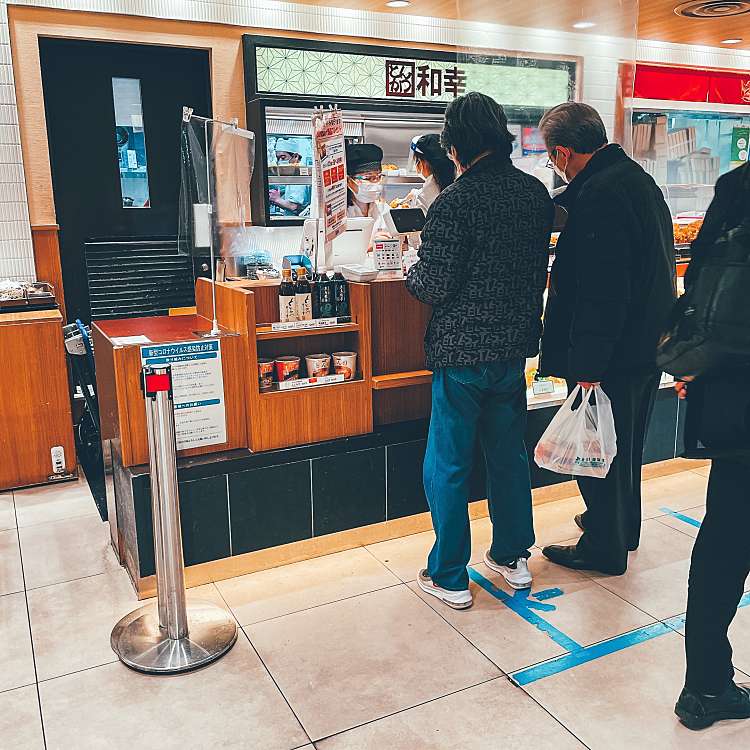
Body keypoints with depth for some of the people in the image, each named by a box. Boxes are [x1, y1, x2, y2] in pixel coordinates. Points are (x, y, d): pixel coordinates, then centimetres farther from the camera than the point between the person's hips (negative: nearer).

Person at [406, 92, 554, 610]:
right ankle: (513, 557, 34)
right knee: (509, 454, 20)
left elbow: (434, 288, -18)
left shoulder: (456, 201, -18)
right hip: (516, 345, 7)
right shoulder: (536, 192, 4)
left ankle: (449, 577, 18)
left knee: (448, 467, 7)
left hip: (463, 353, -6)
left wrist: (413, 269, 2)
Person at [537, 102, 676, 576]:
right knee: (627, 445, 23)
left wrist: (588, 366, -23)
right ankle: (623, 527, 42)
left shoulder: (598, 194, -22)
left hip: (613, 354, -10)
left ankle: (604, 548, 23)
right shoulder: (638, 178, 10)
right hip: (649, 344, 10)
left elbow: (601, 292, -27)